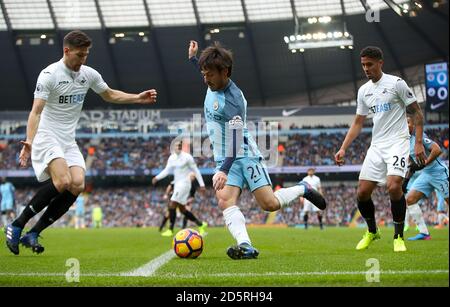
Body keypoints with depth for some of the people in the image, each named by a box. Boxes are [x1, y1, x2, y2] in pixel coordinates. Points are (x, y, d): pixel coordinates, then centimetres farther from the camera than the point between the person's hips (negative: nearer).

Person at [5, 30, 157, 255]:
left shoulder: (89, 74, 6)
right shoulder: (50, 74, -13)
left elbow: (110, 95, 24)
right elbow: (36, 111, -21)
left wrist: (139, 98, 12)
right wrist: (29, 141, -36)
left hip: (69, 141, 7)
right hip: (47, 137, -7)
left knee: (77, 185, -15)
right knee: (62, 181, -28)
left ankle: (32, 234, -6)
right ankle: (17, 226, -15)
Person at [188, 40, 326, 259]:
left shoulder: (233, 100, -23)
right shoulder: (213, 85, 3)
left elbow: (235, 140, -30)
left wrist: (224, 171, -39)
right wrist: (193, 59, 25)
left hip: (245, 156, -7)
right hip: (224, 160, 7)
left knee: (270, 204, -7)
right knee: (225, 201, -19)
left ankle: (303, 189, 22)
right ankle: (245, 246, -35)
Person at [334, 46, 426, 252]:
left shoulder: (396, 83, -5)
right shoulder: (363, 91, 11)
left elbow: (417, 113, -3)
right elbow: (358, 123, 17)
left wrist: (419, 143, -11)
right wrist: (343, 149, 7)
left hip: (397, 142, -6)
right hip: (376, 146, 6)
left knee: (394, 187, -25)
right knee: (362, 192, -1)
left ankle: (399, 236, -8)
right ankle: (372, 232, 23)